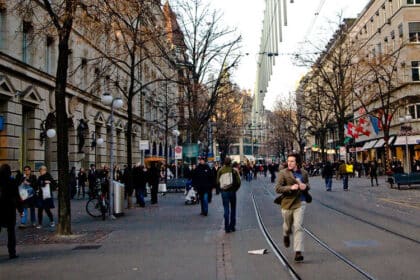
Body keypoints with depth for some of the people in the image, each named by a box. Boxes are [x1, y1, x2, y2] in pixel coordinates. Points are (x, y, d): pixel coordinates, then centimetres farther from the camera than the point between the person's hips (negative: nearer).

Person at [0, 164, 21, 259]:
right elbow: (16, 195, -8)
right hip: (9, 208, -3)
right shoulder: (12, 181, -9)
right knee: (11, 231, 5)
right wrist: (19, 207, -1)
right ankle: (12, 253, 5)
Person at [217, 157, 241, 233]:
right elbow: (238, 182, -6)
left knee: (226, 209, 4)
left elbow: (218, 182, -1)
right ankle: (232, 226, 14)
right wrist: (235, 189, 8)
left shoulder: (220, 170, -3)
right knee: (233, 209, 13)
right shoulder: (234, 170, -5)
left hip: (224, 191, 0)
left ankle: (227, 228, 1)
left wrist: (221, 189, 11)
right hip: (232, 191, 0)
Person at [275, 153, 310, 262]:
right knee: (288, 226, 16)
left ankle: (298, 252, -9)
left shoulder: (304, 173, 4)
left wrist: (305, 186, -4)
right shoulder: (283, 173, -7)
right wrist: (290, 187, -25)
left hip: (300, 203, 1)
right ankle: (286, 235, 53)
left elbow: (307, 185, 21)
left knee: (298, 227, -11)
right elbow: (278, 188, -12)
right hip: (287, 203, -1)